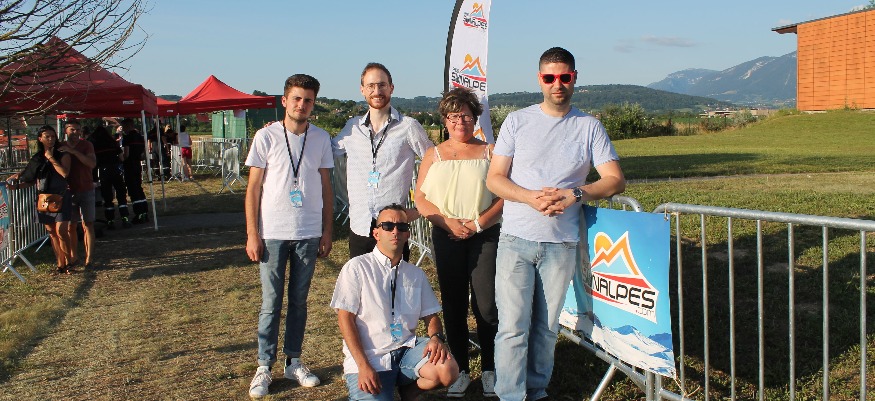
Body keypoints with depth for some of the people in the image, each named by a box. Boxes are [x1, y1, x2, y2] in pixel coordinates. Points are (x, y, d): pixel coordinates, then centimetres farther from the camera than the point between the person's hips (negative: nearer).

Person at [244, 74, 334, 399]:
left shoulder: (321, 139, 5)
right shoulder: (266, 136, -2)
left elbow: (326, 188, 10)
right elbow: (253, 188, -1)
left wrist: (327, 232, 6)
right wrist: (252, 234, -5)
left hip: (309, 234, 2)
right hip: (273, 234, -2)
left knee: (299, 301, 11)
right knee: (271, 303, 3)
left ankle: (293, 361, 23)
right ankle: (264, 367, 15)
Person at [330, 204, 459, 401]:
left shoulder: (416, 274, 14)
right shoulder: (356, 268, -2)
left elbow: (431, 316, 15)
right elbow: (345, 319, -7)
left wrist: (436, 337, -11)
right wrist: (363, 366, -16)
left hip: (408, 348, 4)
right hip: (368, 357, -4)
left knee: (448, 371, -22)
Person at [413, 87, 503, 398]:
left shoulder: (489, 152, 6)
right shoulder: (434, 155, 11)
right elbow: (420, 198, 5)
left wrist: (478, 223, -13)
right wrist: (448, 221, -10)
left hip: (486, 235, -2)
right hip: (446, 237, 2)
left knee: (487, 305, -4)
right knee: (453, 304, 6)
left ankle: (489, 369, 11)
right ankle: (460, 370, 17)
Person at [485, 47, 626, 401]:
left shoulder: (589, 127, 5)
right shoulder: (517, 121, 4)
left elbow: (616, 180, 1)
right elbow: (494, 179, 1)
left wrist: (574, 194, -15)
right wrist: (531, 198, -16)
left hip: (562, 243, 1)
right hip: (516, 239, -1)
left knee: (547, 327, 11)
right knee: (513, 326, -3)